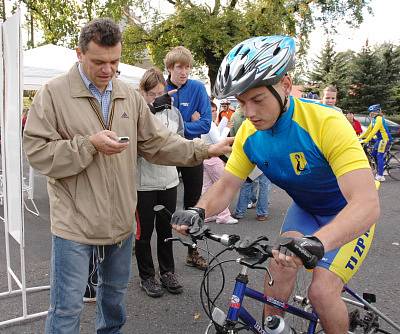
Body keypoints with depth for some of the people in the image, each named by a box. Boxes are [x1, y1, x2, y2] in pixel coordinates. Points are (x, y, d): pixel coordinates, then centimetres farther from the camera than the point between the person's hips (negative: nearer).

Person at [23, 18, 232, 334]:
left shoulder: (130, 95, 5)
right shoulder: (54, 92, -9)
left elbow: (158, 143, 6)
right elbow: (37, 151, -13)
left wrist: (206, 150, -1)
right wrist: (89, 144, -23)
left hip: (120, 219, 5)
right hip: (75, 222, -4)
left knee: (115, 292, 25)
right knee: (68, 307, 6)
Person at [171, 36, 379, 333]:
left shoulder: (327, 123, -33)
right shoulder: (249, 133, -15)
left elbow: (367, 204, -40)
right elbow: (226, 186, -10)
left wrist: (316, 242, -56)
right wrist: (198, 211, -31)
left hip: (350, 216, -4)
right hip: (305, 210, 5)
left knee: (322, 291, -15)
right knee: (280, 264, -14)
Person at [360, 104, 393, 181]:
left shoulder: (379, 119, -18)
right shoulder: (374, 119, 11)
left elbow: (374, 131, -24)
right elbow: (369, 130, 15)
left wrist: (365, 140, -26)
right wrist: (360, 137, 10)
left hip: (385, 139, -10)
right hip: (379, 139, 10)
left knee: (380, 157, -10)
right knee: (373, 155, 11)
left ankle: (380, 176, -9)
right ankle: (379, 172, 20)